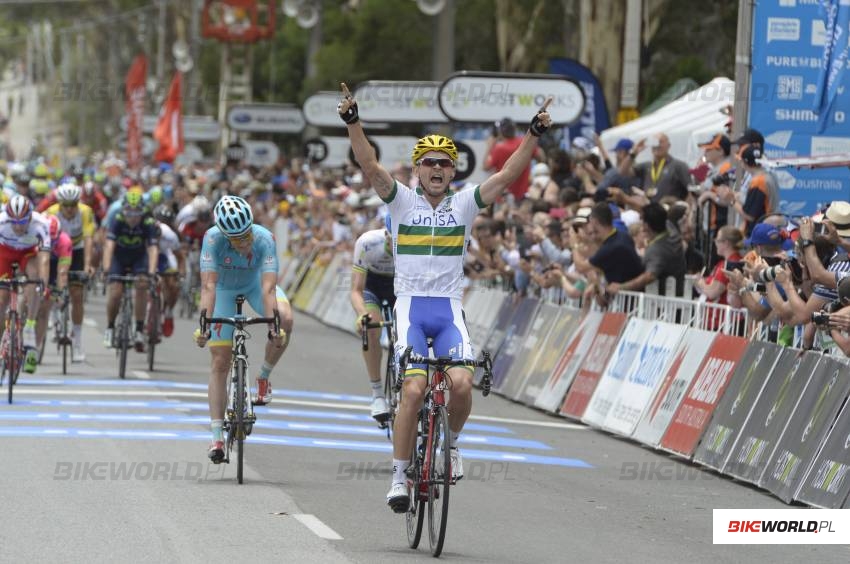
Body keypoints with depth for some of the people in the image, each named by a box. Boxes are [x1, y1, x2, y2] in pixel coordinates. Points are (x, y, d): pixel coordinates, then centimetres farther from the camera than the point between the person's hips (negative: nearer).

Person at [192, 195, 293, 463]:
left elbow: (268, 288, -42)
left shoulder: (264, 239, -35)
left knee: (285, 321, -31)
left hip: (254, 282, 1)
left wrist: (273, 326, -52)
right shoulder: (213, 239, -36)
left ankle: (264, 377, -6)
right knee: (220, 362, -7)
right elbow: (208, 286, -40)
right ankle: (217, 437, -5)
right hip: (225, 288, -1)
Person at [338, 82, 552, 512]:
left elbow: (507, 175, -3)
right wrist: (352, 122, -24)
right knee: (414, 389, -17)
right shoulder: (402, 201, 3)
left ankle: (451, 441, 12)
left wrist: (534, 134, -14)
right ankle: (399, 476, -7)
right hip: (410, 306, -2)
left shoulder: (465, 204, 7)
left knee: (461, 384, -19)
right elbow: (369, 166, -10)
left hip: (449, 310, 2)